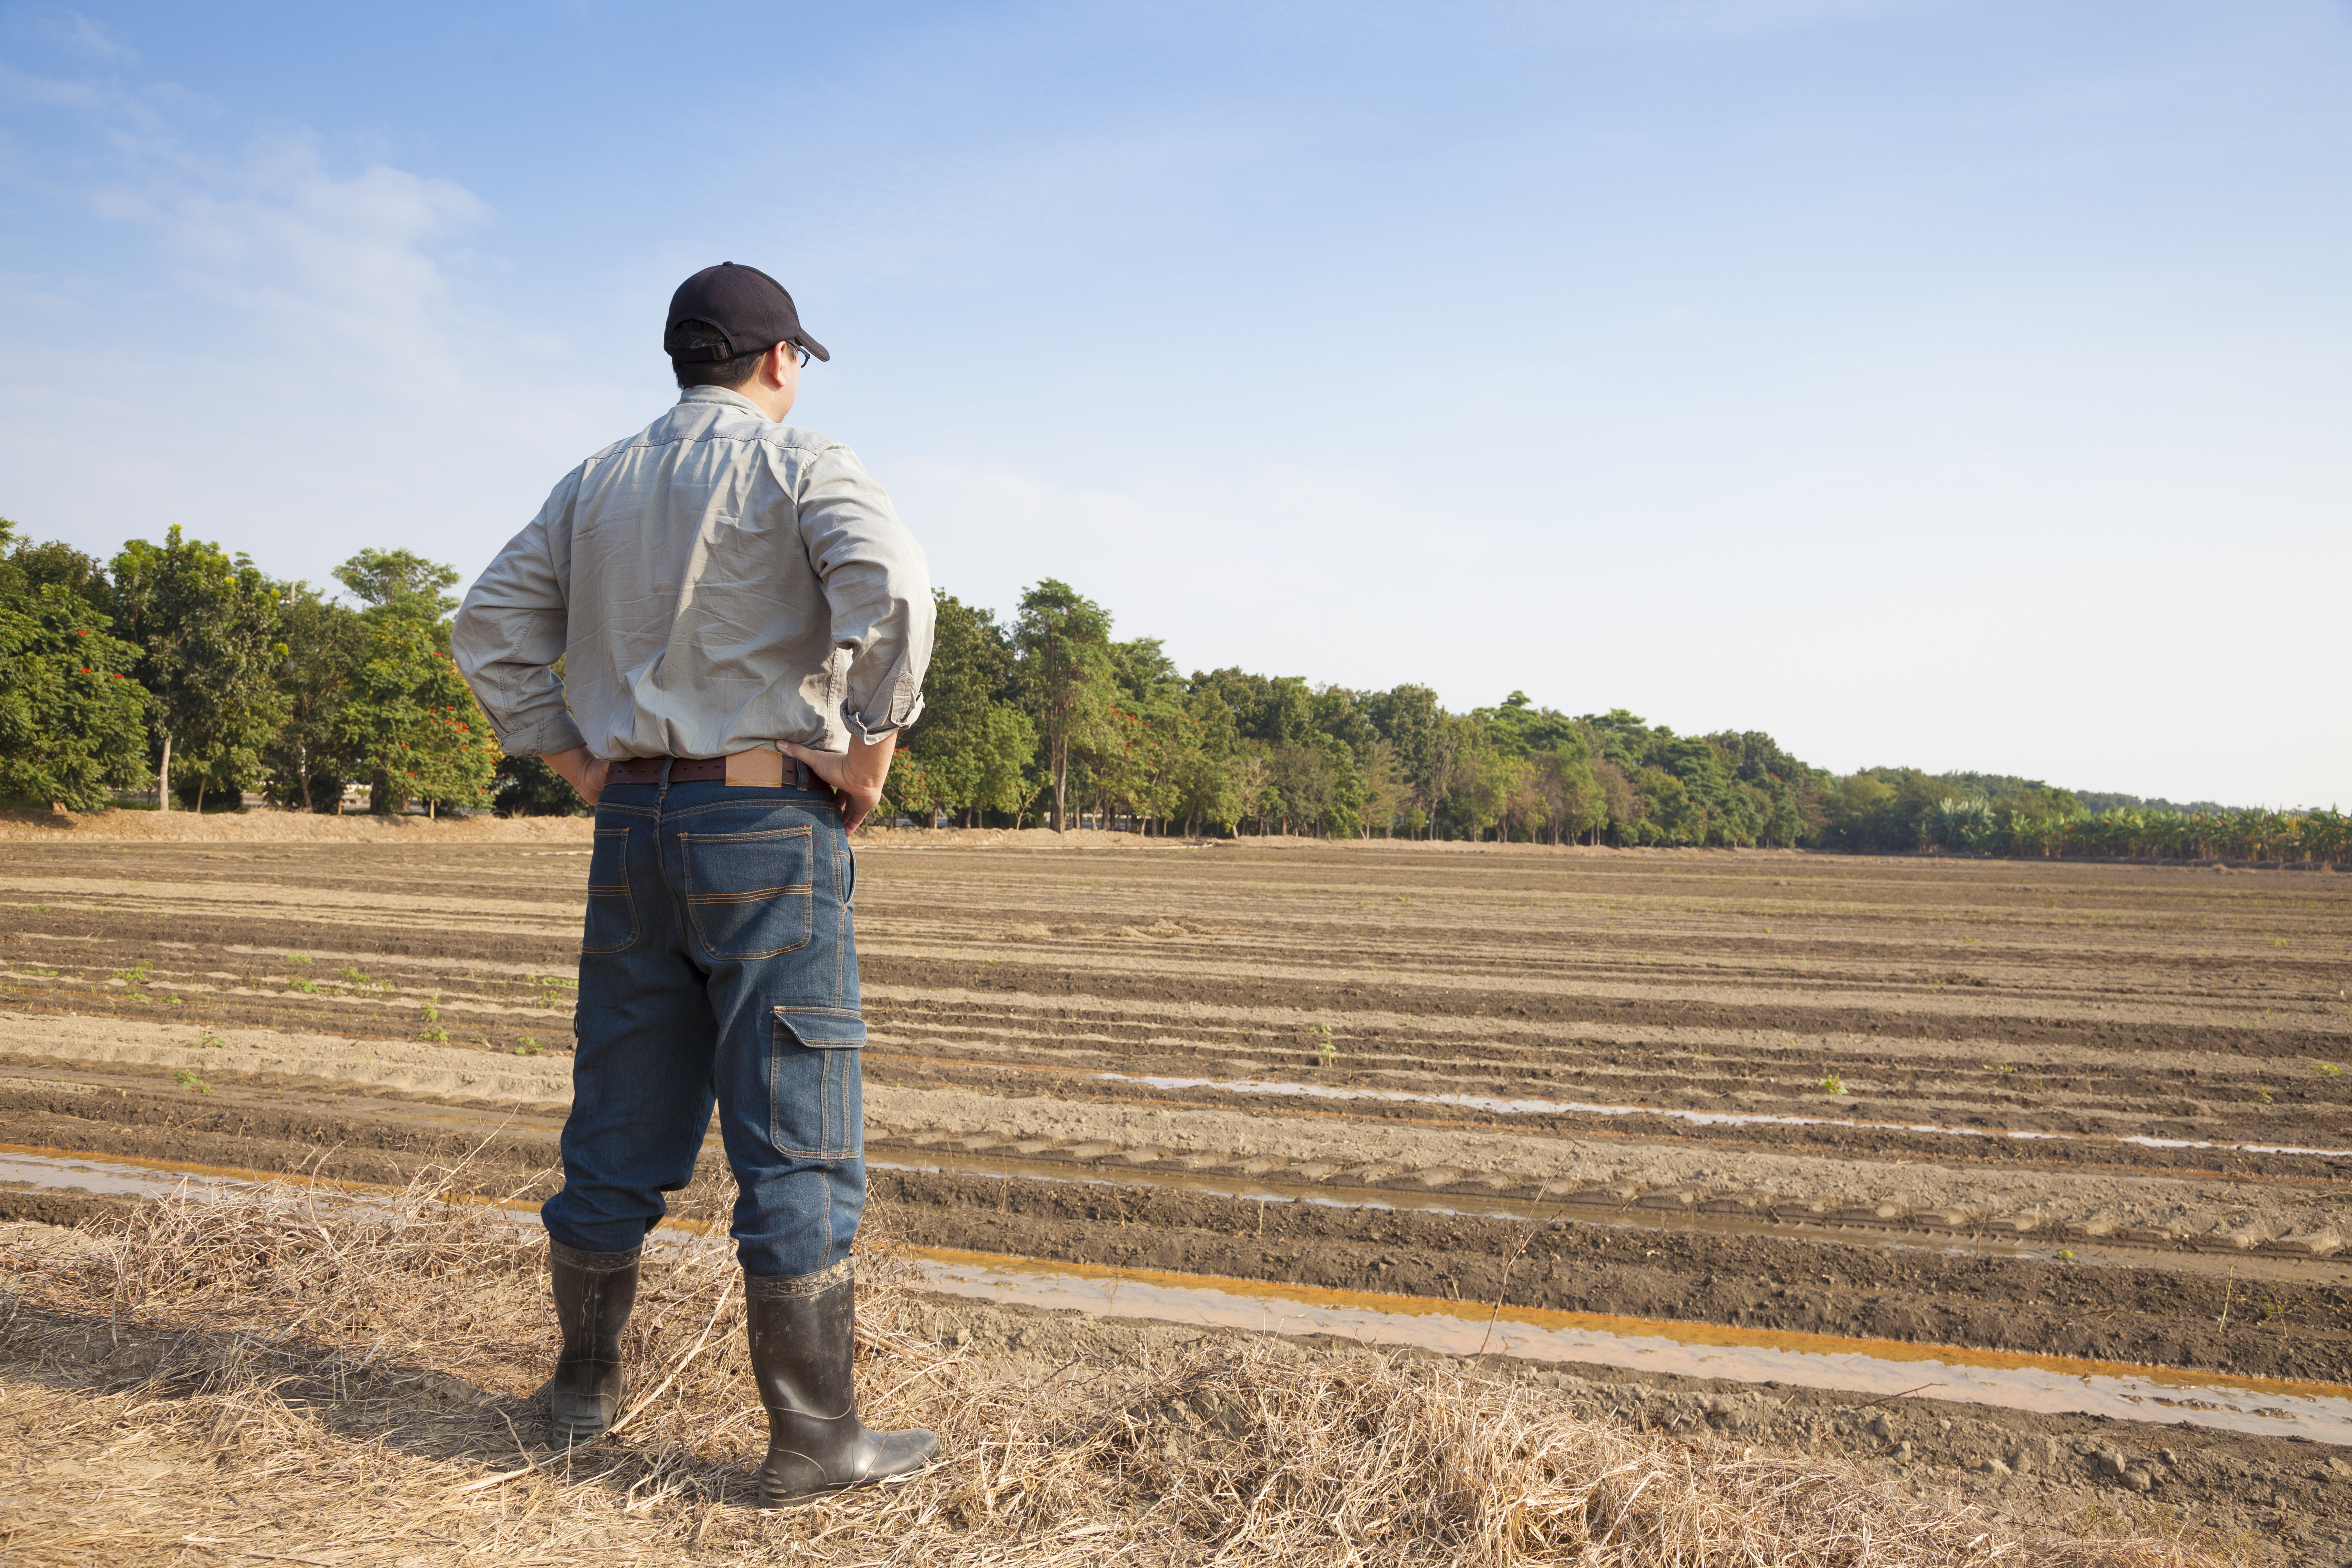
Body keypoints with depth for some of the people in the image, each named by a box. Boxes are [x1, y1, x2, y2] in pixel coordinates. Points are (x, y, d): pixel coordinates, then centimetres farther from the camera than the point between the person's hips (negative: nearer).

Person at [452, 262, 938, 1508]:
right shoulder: (801, 466, -3)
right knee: (795, 1136, -2)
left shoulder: (597, 484, 16)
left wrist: (571, 761, 13)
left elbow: (490, 627, 16)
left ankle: (587, 1382, 29)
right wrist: (873, 746, -14)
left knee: (621, 1123, 16)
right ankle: (813, 1437, 5)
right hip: (768, 820, -6)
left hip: (631, 823, 6)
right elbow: (888, 586, -23)